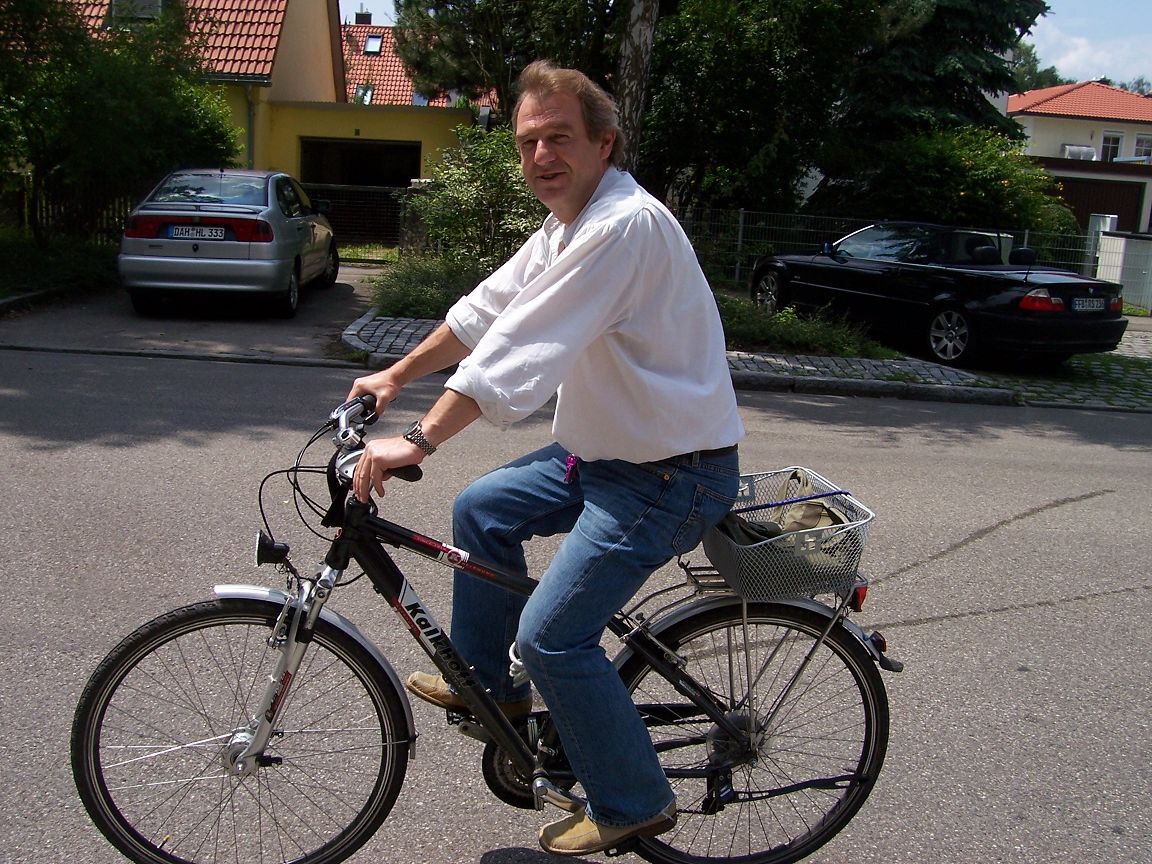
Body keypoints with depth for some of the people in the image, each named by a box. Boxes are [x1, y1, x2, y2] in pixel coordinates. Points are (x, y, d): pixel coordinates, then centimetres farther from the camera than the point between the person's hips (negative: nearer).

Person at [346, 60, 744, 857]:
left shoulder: (625, 224, -24)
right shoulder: (567, 225, 8)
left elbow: (519, 350, -31)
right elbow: (485, 311, 17)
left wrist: (419, 443, -32)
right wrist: (397, 375, 21)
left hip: (669, 477, -10)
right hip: (605, 451, 10)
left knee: (552, 635, -9)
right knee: (482, 509, 16)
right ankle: (488, 681, 33)